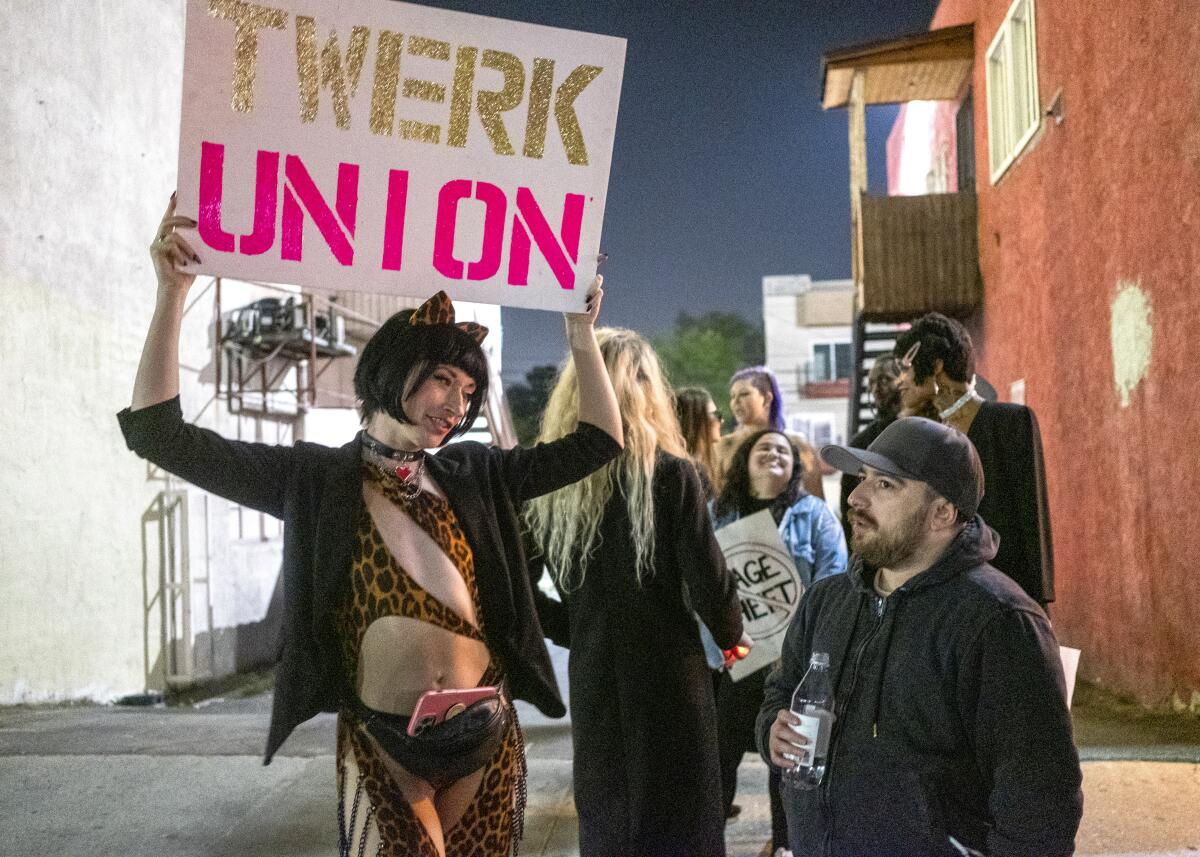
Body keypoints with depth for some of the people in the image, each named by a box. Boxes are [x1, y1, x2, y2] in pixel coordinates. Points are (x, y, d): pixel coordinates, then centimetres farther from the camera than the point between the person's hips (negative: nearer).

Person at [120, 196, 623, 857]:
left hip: (488, 735, 3)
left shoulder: (474, 477, 6)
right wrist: (172, 292, -16)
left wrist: (581, 332, -3)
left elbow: (597, 443, 6)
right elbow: (161, 435, -8)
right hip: (382, 744, -3)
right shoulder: (317, 478, -2)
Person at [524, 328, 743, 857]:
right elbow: (708, 584, -12)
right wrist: (732, 636, 6)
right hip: (669, 679, -3)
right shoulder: (670, 474, -12)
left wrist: (575, 628, 10)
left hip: (591, 680, 4)